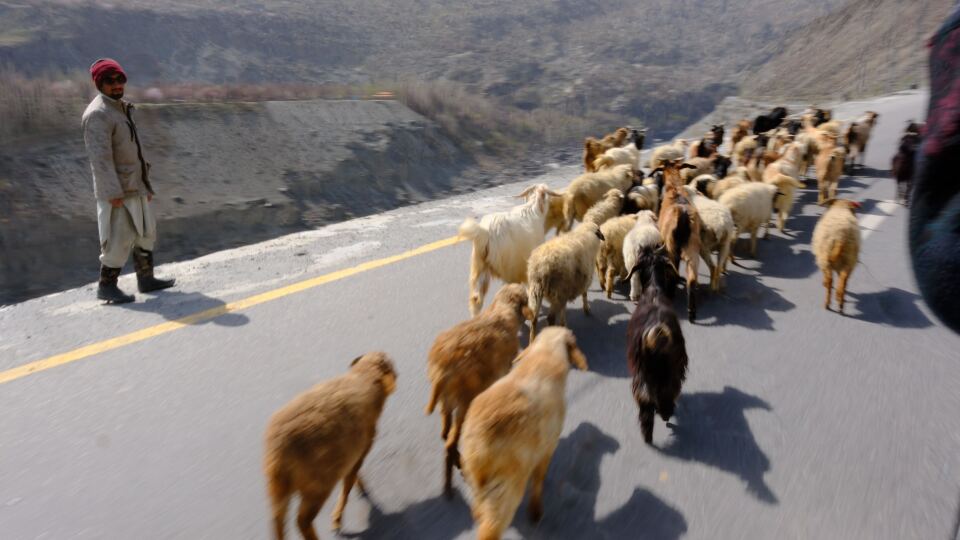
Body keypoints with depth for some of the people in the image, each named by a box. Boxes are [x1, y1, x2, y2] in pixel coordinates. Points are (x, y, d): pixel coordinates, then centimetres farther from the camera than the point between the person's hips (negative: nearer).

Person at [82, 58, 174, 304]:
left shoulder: (122, 108, 14)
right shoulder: (98, 114, -15)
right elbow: (101, 157, -21)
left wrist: (145, 185, 18)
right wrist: (114, 193, -25)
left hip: (135, 185, 9)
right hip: (116, 189, -9)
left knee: (146, 232, 15)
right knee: (120, 238, -5)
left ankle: (146, 279, 25)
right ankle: (107, 286, 8)